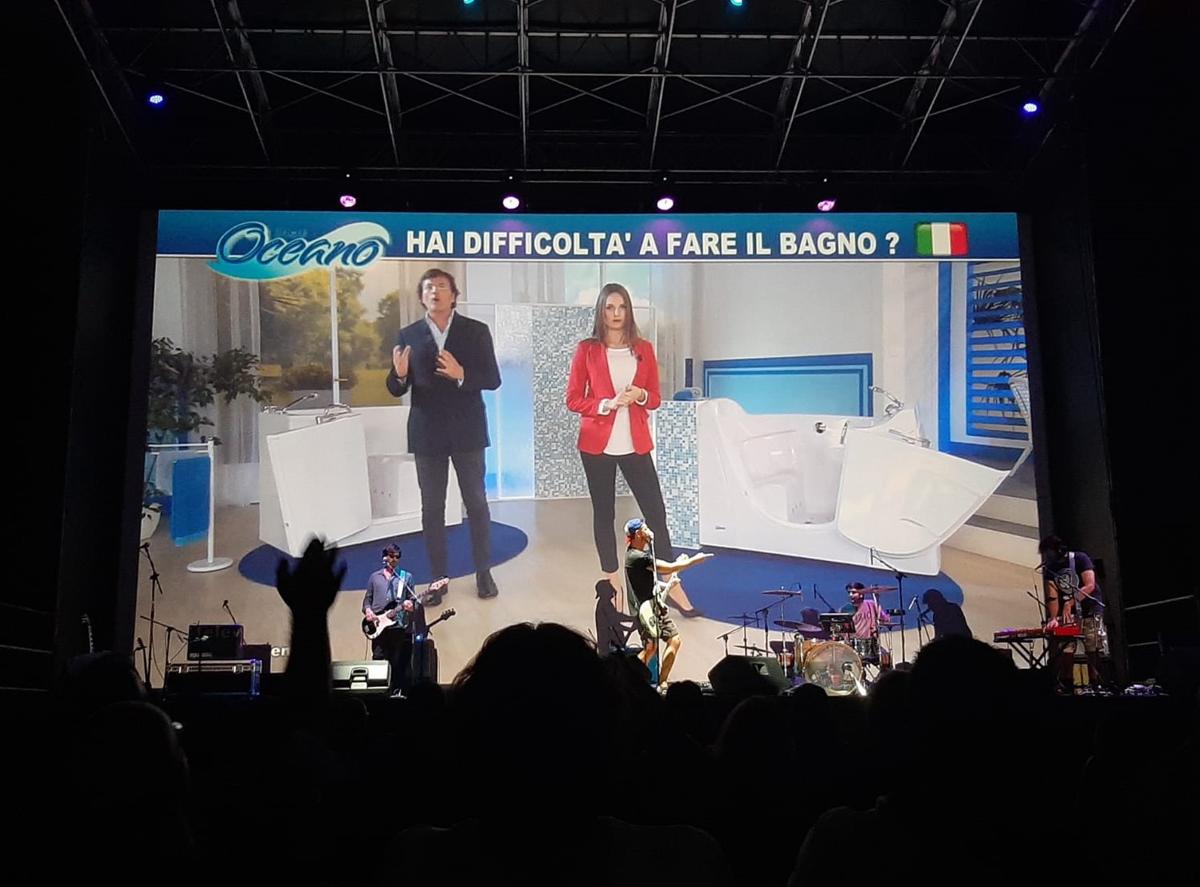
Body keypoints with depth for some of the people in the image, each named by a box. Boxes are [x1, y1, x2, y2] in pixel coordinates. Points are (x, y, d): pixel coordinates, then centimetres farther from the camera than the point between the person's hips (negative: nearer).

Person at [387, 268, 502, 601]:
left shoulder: (476, 331, 0)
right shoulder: (408, 335, 4)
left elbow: (493, 380, -5)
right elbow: (397, 390, 3)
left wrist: (461, 374, -23)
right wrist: (399, 374, -20)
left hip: (467, 431, -1)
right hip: (427, 433, 1)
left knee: (476, 503, 5)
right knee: (432, 508, 5)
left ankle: (484, 572, 16)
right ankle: (439, 577, 13)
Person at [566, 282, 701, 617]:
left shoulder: (644, 349, 6)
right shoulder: (587, 350, -1)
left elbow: (655, 398, 10)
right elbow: (573, 400, -1)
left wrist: (640, 396, -12)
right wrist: (607, 404, -16)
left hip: (635, 444, 2)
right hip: (597, 444, -2)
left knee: (656, 511, 1)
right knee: (604, 513, 6)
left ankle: (673, 586, 9)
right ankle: (614, 587, 15)